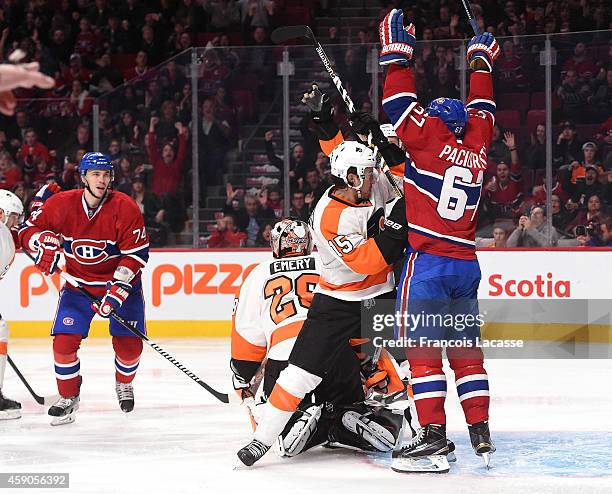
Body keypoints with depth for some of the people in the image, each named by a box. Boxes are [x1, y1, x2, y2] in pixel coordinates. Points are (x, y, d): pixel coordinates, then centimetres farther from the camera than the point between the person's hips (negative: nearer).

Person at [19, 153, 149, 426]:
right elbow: (29, 228, 0)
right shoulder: (61, 204, -14)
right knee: (65, 340, -12)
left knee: (129, 344, -6)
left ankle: (124, 383, 28)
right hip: (78, 284, 1)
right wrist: (44, 245, -22)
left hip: (120, 282, -1)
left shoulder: (125, 207, -19)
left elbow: (136, 253, -17)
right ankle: (68, 397, 10)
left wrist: (117, 290, -25)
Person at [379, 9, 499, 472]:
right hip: (466, 263, 6)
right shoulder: (478, 143, 12)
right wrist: (482, 61, 41)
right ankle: (481, 432, 10)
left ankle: (433, 437, -12)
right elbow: (481, 108, 29)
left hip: (427, 259, -6)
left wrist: (397, 53, 8)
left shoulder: (430, 134, -3)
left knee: (423, 349, -7)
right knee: (466, 348, 12)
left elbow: (400, 104, -1)